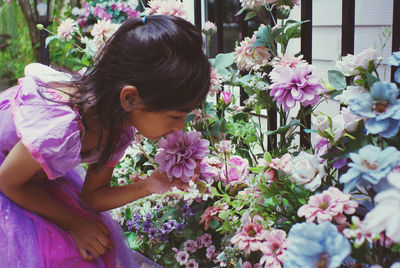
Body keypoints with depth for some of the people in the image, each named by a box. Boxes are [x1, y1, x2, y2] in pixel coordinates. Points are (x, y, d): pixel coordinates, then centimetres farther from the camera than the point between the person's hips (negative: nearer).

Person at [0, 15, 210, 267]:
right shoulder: (59, 128, -42)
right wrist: (73, 223, -17)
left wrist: (147, 187, -24)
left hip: (39, 175, 6)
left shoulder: (118, 127, -18)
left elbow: (91, 197, -8)